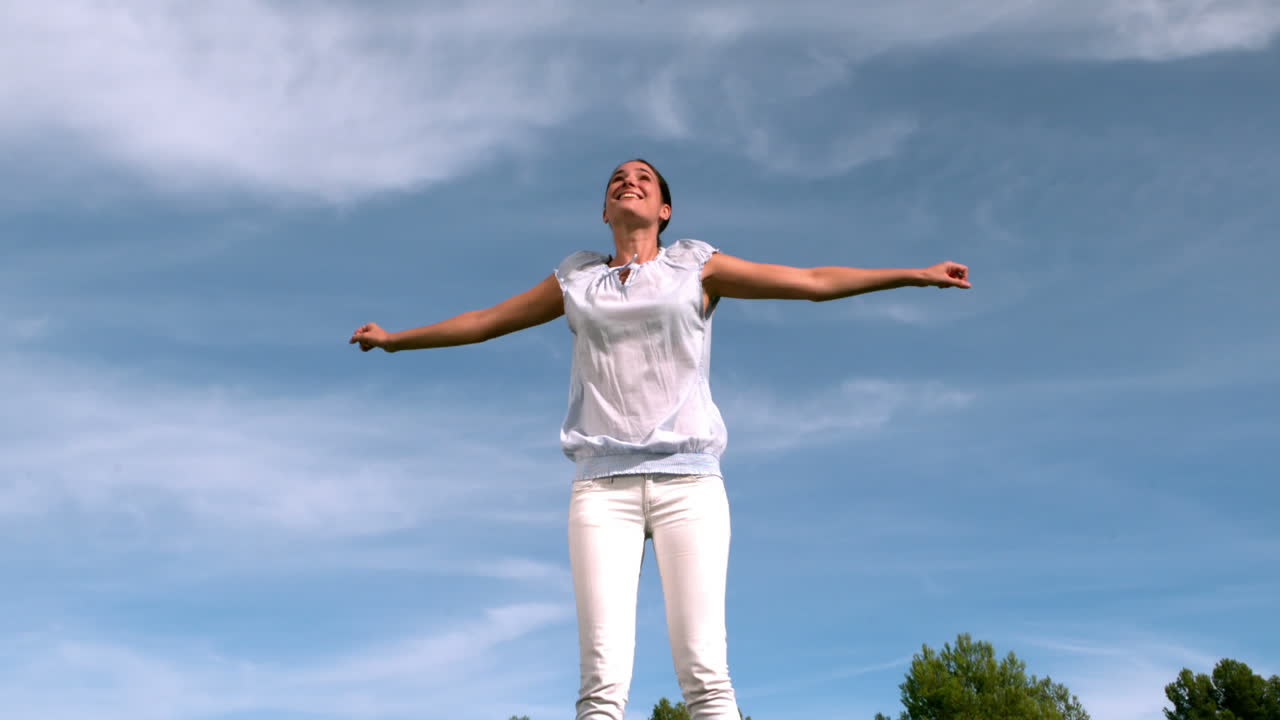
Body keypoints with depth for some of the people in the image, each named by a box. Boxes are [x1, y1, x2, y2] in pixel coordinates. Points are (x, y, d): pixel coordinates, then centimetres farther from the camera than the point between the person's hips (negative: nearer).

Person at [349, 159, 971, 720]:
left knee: (704, 669, -12)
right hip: (603, 484, 1)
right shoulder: (575, 280, 19)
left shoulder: (696, 267, 14)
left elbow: (814, 281, 14)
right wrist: (396, 339, 38)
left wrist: (916, 274, 12)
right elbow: (486, 320, 30)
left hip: (687, 481, -1)